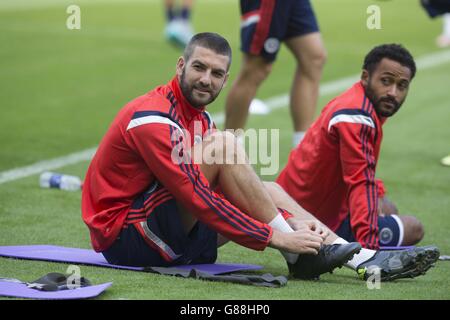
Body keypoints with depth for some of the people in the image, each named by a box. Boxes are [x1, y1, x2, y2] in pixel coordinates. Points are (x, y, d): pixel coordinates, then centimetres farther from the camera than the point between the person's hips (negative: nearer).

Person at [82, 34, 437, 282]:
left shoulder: (197, 118, 14)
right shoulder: (153, 119, -18)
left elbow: (236, 185, 10)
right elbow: (198, 199, -25)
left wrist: (290, 220, -6)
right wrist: (275, 237, -24)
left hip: (166, 236, 10)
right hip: (124, 238, -10)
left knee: (268, 192, 8)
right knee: (223, 144, -20)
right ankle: (300, 255, -15)